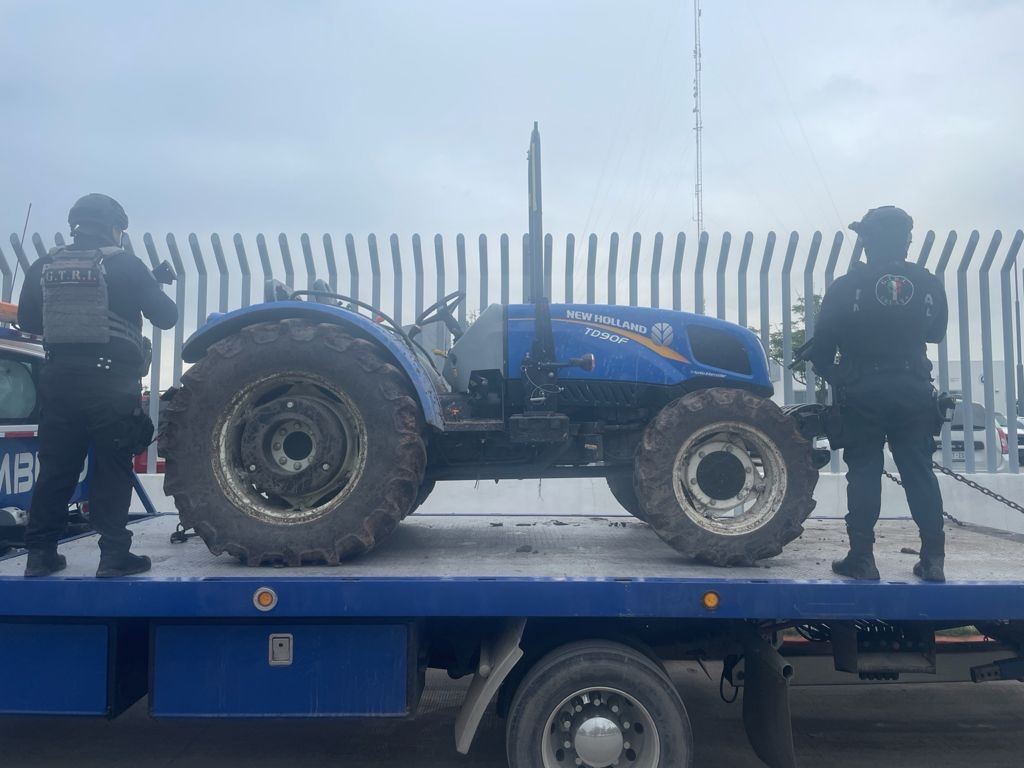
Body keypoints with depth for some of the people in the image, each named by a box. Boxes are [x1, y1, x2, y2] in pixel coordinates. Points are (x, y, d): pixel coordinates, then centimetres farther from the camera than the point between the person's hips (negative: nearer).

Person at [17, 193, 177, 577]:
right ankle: (114, 554, 3)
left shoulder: (44, 267, 7)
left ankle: (40, 553, 16)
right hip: (111, 380, -4)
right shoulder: (125, 265, -5)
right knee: (111, 469, 2)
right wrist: (152, 289, 17)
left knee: (55, 468, 11)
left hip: (59, 379, 4)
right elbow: (166, 316, -2)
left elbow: (27, 320, 15)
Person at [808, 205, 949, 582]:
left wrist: (832, 375, 15)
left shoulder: (846, 287, -8)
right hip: (913, 391, 2)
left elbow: (821, 346, -4)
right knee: (919, 472, 10)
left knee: (864, 473, 5)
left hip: (862, 393, -2)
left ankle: (861, 557, 5)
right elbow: (935, 333, 15)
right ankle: (933, 558, 11)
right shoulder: (929, 285, 0)